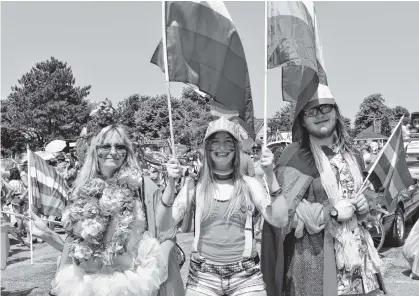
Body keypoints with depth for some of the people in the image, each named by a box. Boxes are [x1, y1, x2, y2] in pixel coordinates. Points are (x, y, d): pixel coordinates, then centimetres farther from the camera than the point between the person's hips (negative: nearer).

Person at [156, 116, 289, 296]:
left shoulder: (249, 184, 1)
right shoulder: (195, 185, -1)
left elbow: (279, 220, -9)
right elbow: (163, 225, -6)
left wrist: (270, 176, -16)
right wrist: (171, 184, -19)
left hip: (246, 275, 0)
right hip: (203, 276, 0)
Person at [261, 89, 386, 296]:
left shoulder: (352, 156, 10)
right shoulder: (296, 157, -9)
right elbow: (282, 210, -16)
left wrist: (365, 206, 1)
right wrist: (331, 212, -17)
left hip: (358, 253, 6)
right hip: (315, 259, -5)